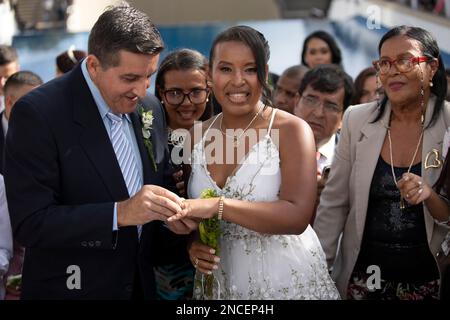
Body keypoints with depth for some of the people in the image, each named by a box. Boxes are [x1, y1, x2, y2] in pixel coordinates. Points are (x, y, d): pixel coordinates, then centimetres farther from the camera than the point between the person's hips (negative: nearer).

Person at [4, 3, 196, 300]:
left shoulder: (151, 111, 2)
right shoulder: (37, 113, -18)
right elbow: (30, 224, -22)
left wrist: (170, 212, -8)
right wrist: (120, 213, -31)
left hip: (142, 285, 6)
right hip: (72, 287, -6)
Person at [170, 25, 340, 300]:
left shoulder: (292, 130, -12)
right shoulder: (197, 135, 2)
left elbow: (298, 216, -23)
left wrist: (217, 206, -30)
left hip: (287, 281, -4)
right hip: (218, 283, 4)